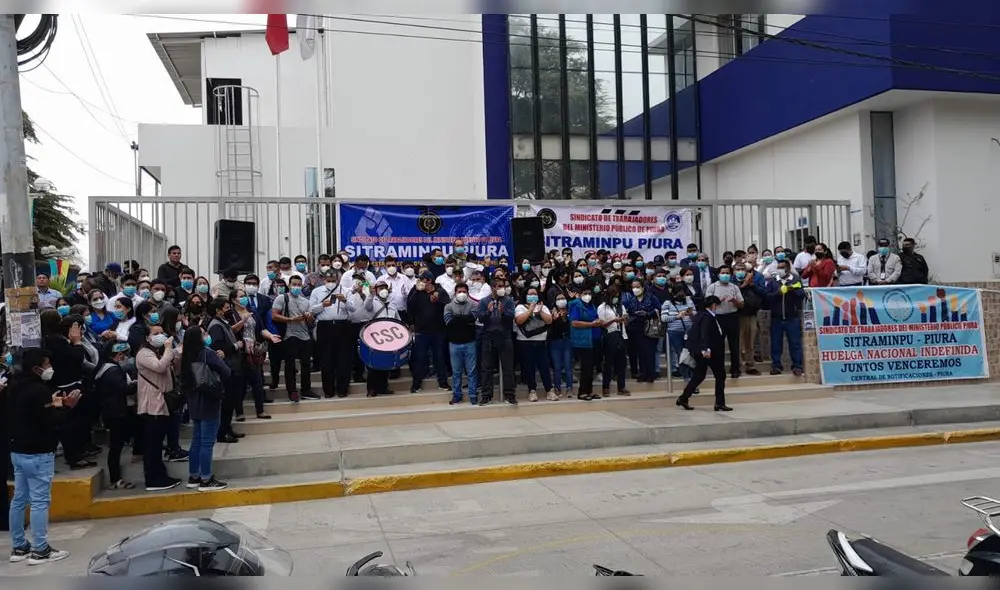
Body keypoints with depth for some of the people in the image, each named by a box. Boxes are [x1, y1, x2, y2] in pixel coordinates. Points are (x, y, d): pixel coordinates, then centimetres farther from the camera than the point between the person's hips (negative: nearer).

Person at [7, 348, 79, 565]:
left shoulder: (14, 387, 9)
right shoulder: (40, 390, -20)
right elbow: (51, 423, -22)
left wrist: (52, 404, 13)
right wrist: (65, 406, -9)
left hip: (17, 451, 9)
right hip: (38, 454, -9)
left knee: (19, 499, 13)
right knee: (40, 501, -4)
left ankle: (18, 547, 20)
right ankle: (40, 550, 1)